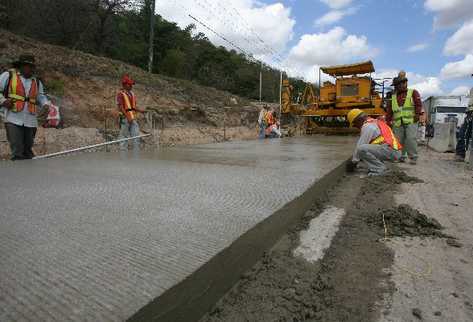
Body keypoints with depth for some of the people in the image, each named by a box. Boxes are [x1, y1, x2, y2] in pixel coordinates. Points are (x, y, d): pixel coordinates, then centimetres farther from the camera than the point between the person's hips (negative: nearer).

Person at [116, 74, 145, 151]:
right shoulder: (120, 94, -7)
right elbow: (121, 107, -14)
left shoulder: (132, 94, 15)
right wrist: (128, 117, -23)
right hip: (125, 119, -6)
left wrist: (140, 110, 1)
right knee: (124, 137, 1)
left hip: (133, 118, 7)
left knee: (136, 136, 1)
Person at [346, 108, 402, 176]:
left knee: (361, 149, -21)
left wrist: (353, 162, 5)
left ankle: (379, 168, -9)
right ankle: (380, 166, 13)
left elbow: (360, 146, -6)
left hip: (390, 151, -10)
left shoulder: (367, 126, -8)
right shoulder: (375, 122, 22)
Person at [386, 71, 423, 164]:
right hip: (398, 123, 4)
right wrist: (388, 121, 8)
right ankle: (402, 156, 14)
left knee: (411, 139, -12)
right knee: (399, 140, 3)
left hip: (411, 121, -4)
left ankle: (413, 157, -4)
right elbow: (389, 110, 16)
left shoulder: (413, 92, 8)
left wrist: (417, 114, -13)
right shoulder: (393, 97, 18)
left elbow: (418, 104, -2)